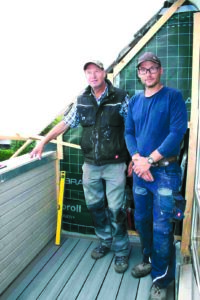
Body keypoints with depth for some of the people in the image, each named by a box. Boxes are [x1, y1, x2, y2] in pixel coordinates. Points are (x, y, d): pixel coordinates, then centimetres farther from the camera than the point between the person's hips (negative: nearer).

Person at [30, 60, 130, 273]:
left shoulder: (120, 98, -7)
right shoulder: (82, 100, 5)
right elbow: (65, 123, 9)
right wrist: (43, 142, 4)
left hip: (114, 164, -4)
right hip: (90, 165, 4)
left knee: (115, 209, 2)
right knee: (94, 206, 15)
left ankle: (121, 251, 23)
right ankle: (105, 241, 37)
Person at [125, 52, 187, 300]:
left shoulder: (173, 96, -5)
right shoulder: (134, 101, 10)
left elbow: (177, 132, -14)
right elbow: (129, 133, 7)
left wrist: (149, 160, -16)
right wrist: (137, 159, -10)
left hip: (165, 170, -5)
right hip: (140, 169, 5)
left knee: (161, 227, 0)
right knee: (141, 219, 16)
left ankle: (161, 279, 19)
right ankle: (149, 259, 39)